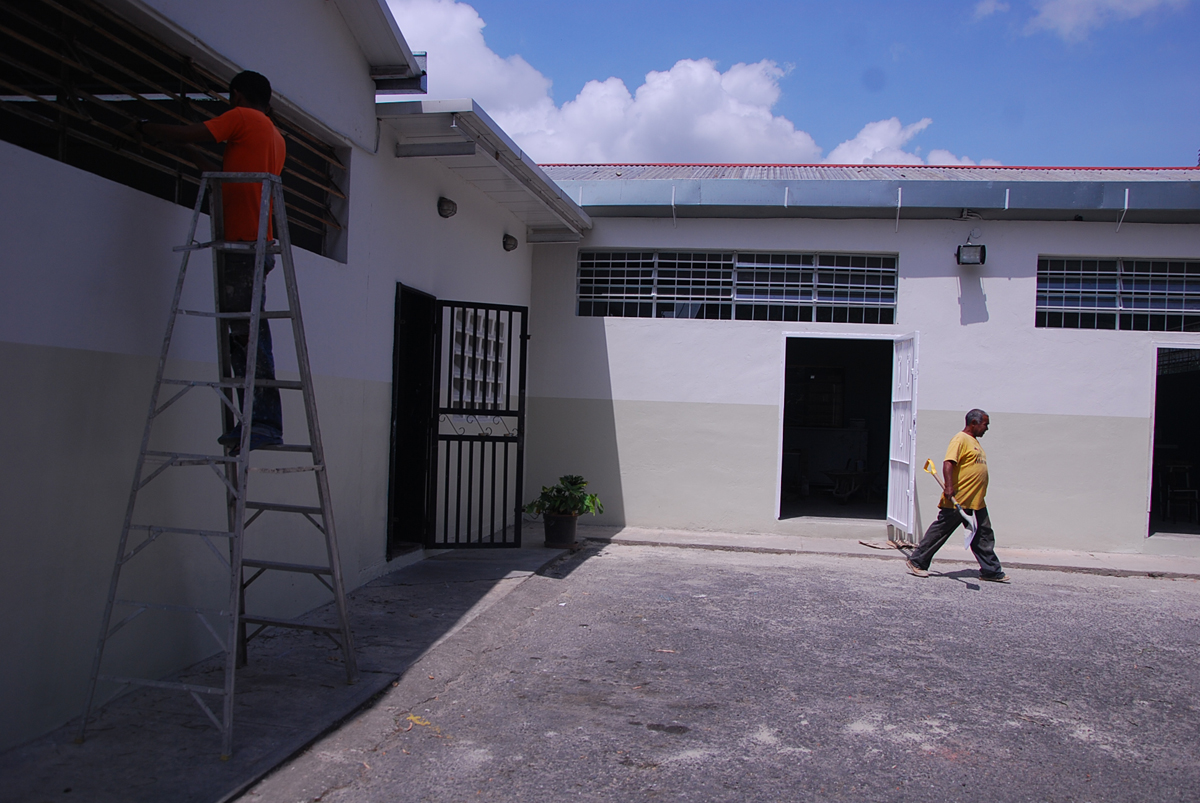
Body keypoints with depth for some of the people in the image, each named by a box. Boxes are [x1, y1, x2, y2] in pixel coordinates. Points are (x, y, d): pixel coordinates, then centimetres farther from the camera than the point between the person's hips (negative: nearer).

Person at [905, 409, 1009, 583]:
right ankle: (916, 562, 8)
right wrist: (948, 487, -33)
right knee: (940, 531, -2)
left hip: (976, 502, 9)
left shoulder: (974, 441, 19)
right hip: (957, 501, -9)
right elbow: (948, 462, -23)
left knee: (984, 536, 10)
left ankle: (991, 571, 18)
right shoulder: (961, 439, -12)